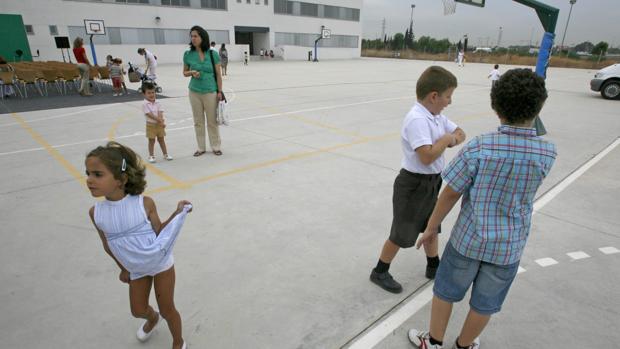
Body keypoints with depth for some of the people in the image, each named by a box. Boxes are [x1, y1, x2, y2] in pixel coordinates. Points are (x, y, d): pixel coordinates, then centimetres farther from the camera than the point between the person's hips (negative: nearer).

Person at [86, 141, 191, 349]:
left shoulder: (144, 203, -25)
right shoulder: (96, 212, -13)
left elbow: (159, 233, -14)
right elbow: (108, 245, 2)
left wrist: (177, 213, -27)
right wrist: (123, 268, 14)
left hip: (161, 263, -4)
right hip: (137, 269, 4)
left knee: (167, 310, 11)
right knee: (138, 310, 23)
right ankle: (152, 319, 60)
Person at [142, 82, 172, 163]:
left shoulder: (157, 103, 2)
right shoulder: (145, 104, -11)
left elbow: (160, 113, -5)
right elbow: (149, 114, -18)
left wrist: (160, 121, -23)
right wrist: (159, 120, -24)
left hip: (159, 124, 4)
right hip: (150, 125, -3)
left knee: (161, 139, 13)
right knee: (151, 140, 4)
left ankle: (165, 154, 21)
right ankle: (151, 156, 15)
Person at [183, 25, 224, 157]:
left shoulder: (213, 54, -6)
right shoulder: (188, 54, -1)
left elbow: (218, 74, -2)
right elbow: (185, 72, 10)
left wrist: (220, 92, -6)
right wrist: (192, 72, -12)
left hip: (210, 92, -2)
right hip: (194, 92, 2)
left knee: (212, 121, 6)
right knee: (198, 121, 9)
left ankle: (216, 146, 19)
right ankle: (201, 147, 20)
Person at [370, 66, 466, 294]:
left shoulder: (436, 116, 4)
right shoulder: (417, 120, -26)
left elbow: (460, 133, 16)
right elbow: (427, 156, -34)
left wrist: (453, 139, -8)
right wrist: (446, 139, -18)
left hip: (431, 182, 9)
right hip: (414, 184, -9)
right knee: (402, 235, 4)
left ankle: (433, 266, 47)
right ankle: (380, 272, 24)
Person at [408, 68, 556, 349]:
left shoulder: (479, 147, -21)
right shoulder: (548, 154, -13)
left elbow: (450, 194, -15)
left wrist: (431, 228, -2)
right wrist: (528, 127, 5)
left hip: (468, 239, -2)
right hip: (508, 247, 3)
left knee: (445, 291, 19)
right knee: (484, 304, 21)